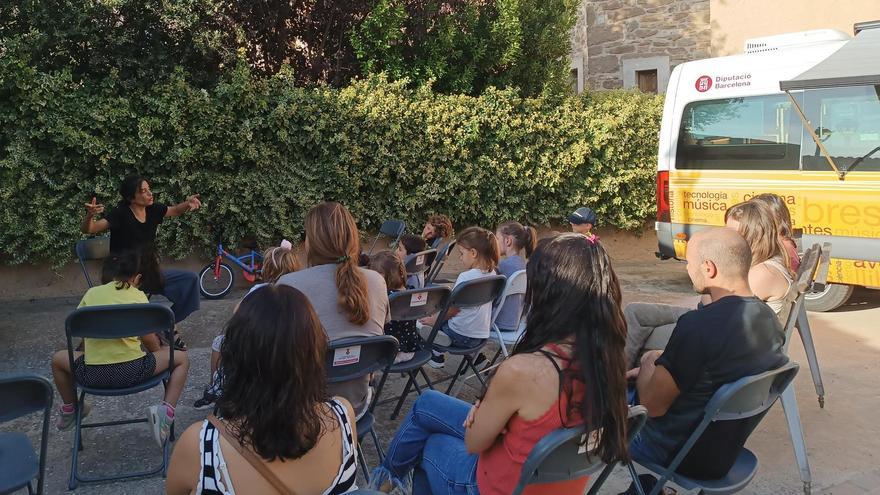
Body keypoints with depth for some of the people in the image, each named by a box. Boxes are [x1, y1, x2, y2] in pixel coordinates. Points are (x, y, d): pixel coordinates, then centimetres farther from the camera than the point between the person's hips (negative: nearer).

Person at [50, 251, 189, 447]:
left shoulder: (91, 293, 12)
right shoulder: (138, 296, 6)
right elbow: (149, 339, 8)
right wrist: (161, 352, 28)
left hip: (92, 375, 3)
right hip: (132, 372, -2)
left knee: (58, 359, 33)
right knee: (181, 359, 20)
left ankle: (69, 409, 48)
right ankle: (166, 410, 0)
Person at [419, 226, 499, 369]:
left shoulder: (466, 277, -23)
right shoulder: (491, 273, -1)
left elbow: (452, 309, -14)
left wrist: (433, 320, 0)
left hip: (462, 336, -7)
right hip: (483, 334, 7)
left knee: (420, 323, 9)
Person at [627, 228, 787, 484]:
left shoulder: (699, 324, -32)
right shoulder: (769, 319, -5)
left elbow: (651, 406, -23)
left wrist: (648, 362, -4)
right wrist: (658, 371, 7)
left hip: (679, 454, -7)